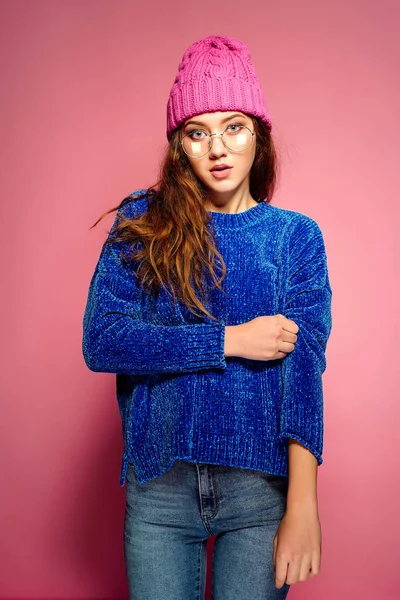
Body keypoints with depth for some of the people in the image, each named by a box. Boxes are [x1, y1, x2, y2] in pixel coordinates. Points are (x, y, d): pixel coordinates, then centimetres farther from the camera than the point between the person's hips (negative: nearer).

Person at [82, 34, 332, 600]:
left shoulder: (295, 235, 1)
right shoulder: (141, 222, 1)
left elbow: (304, 367, -8)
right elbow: (99, 341, -9)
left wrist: (303, 507, -17)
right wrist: (231, 340, -15)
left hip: (261, 487, 0)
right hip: (159, 486, 1)